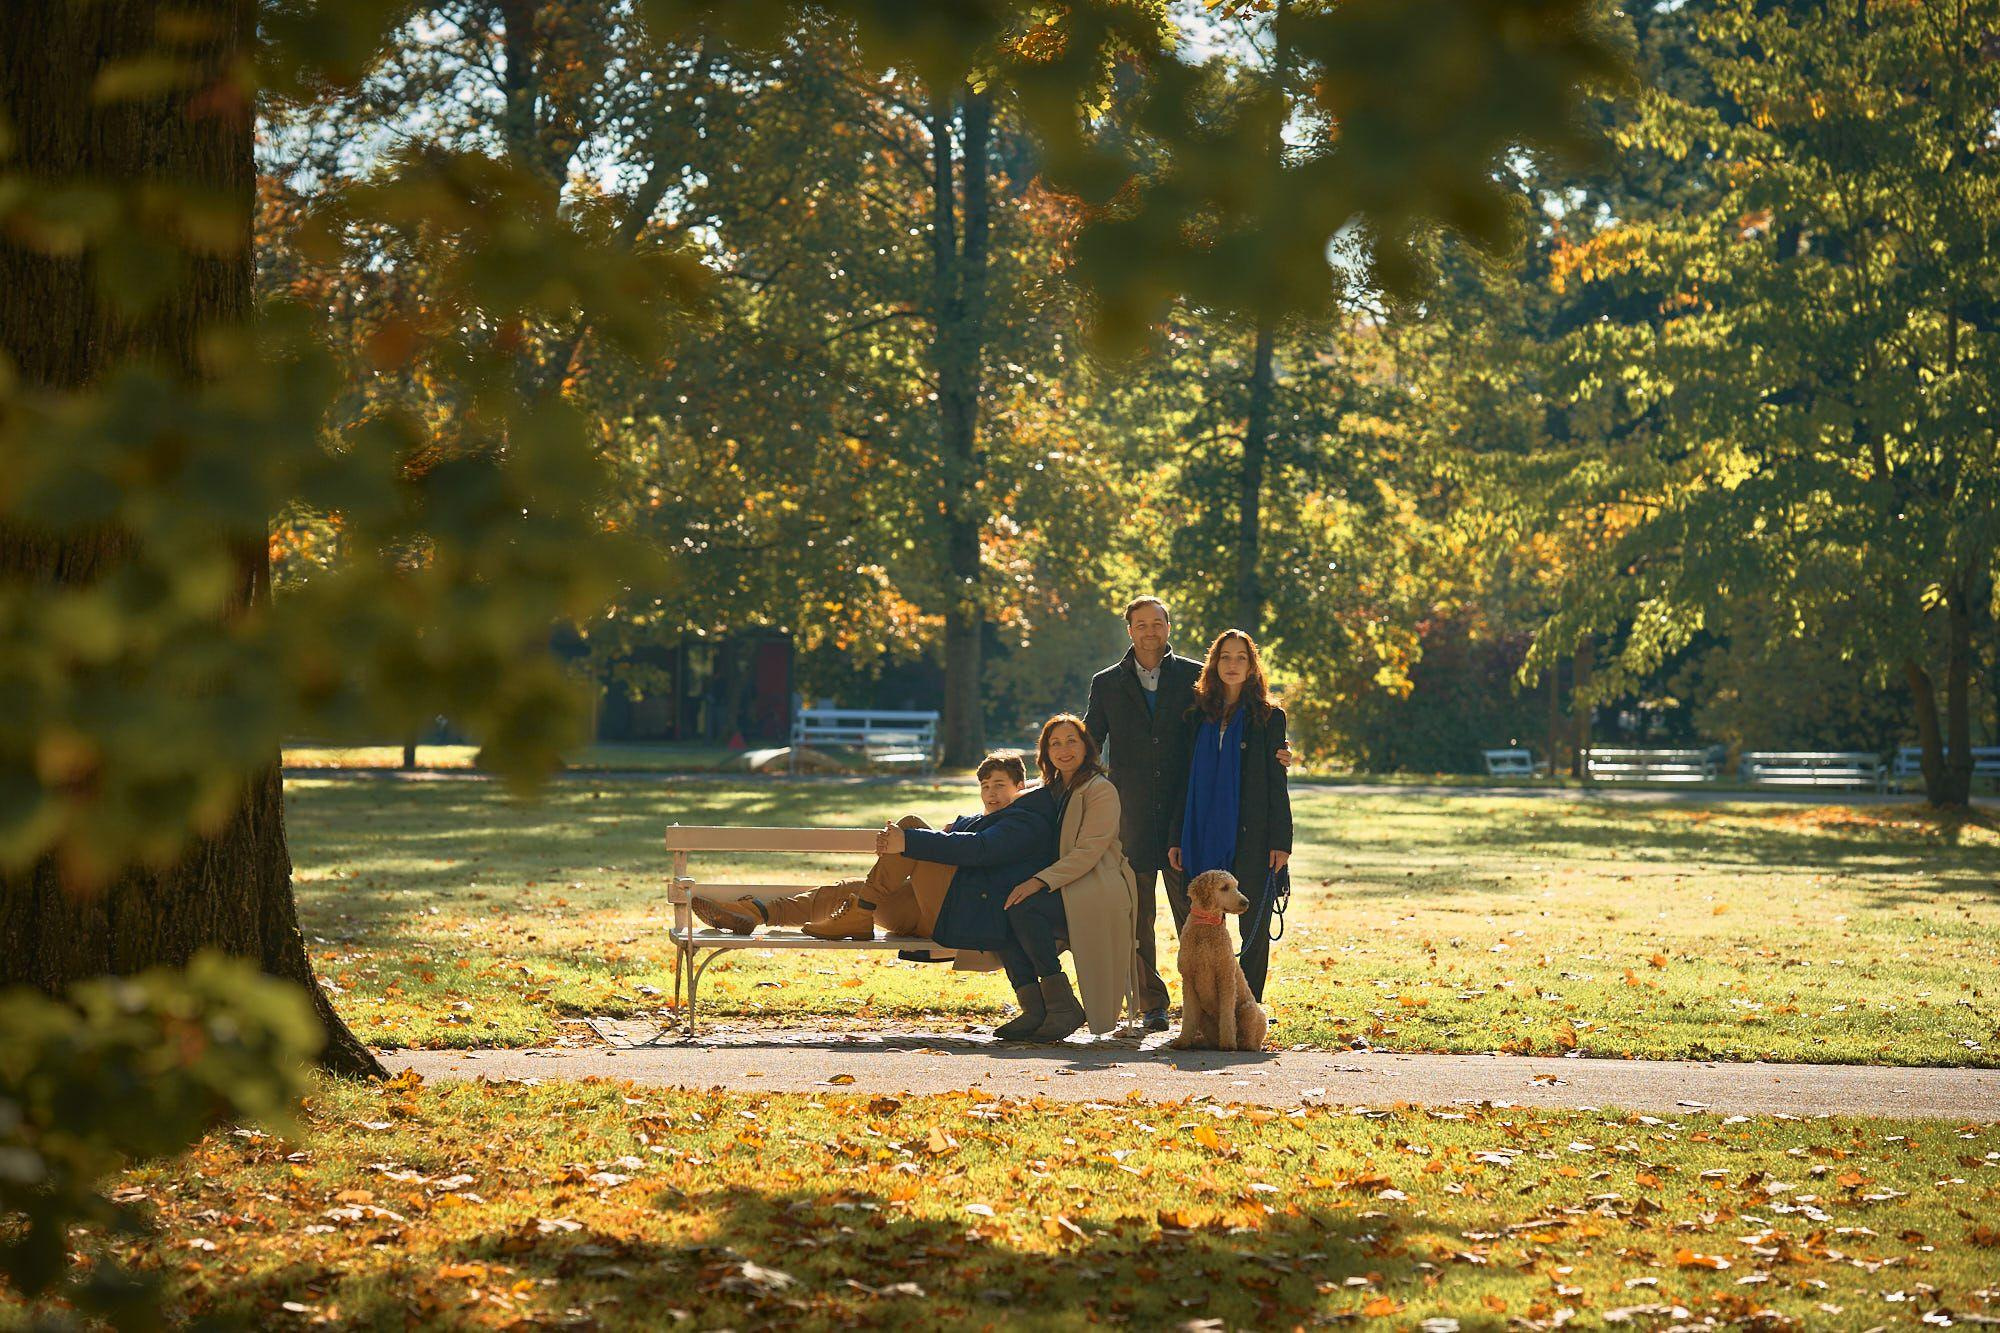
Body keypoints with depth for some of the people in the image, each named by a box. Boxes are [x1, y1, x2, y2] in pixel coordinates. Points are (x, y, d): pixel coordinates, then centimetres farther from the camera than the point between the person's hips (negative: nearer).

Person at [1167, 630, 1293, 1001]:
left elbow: (1277, 784, -1)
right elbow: (1188, 781, 13)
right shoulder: (1200, 716, 12)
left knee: (1254, 928, 0)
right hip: (1205, 837, 3)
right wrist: (1176, 838, 6)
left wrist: (1280, 841, -8)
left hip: (1252, 837, -3)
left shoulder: (1269, 717, 3)